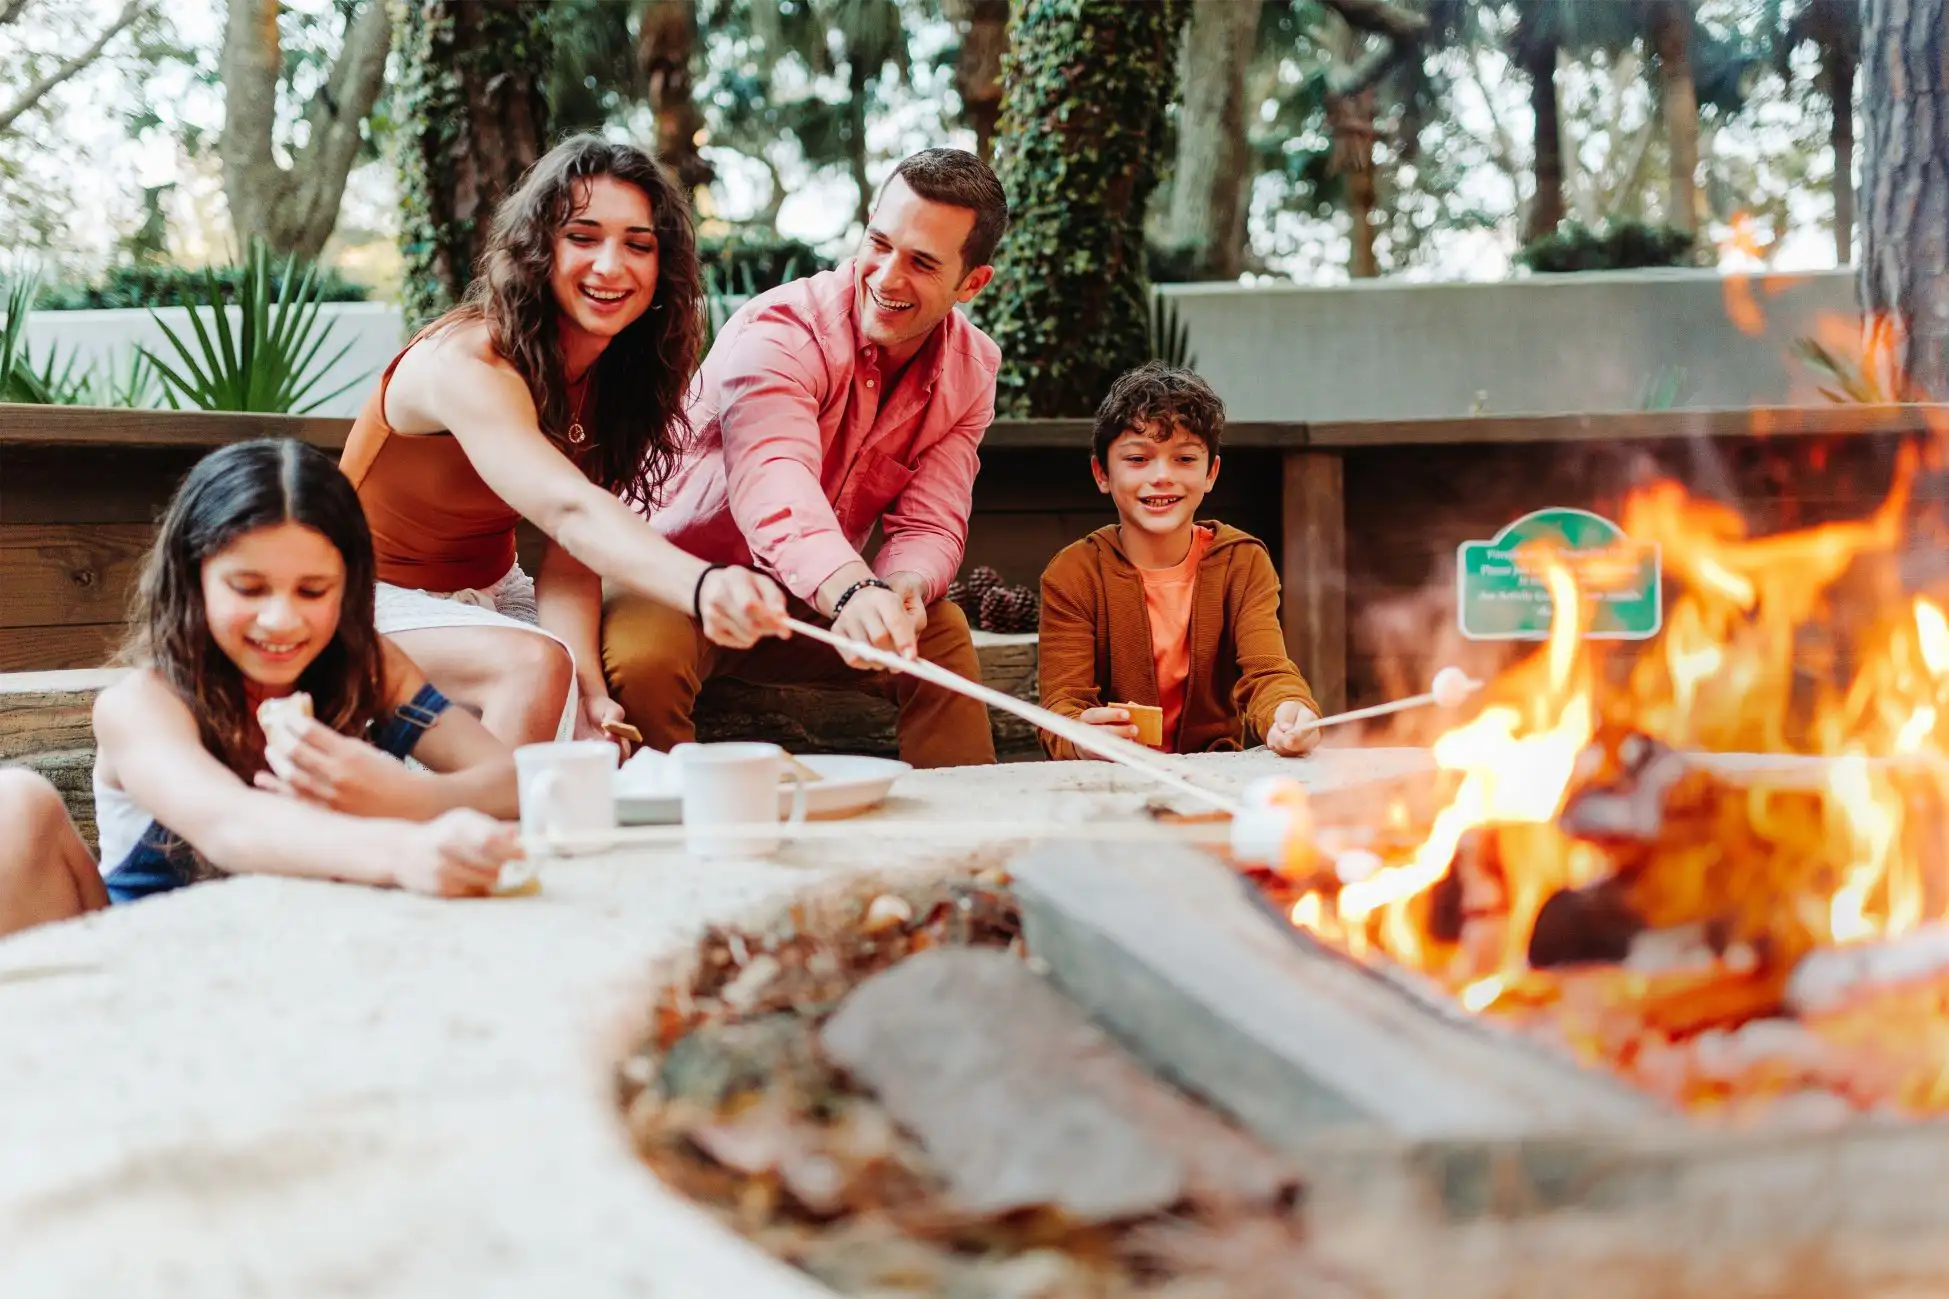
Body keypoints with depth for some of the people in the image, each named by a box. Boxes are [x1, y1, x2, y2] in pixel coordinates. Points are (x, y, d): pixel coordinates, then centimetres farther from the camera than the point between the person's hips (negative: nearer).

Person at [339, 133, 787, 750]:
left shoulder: (611, 374, -5)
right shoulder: (467, 366, -29)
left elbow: (566, 557, -13)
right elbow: (572, 513, -46)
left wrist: (590, 693, -30)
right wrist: (704, 587, -65)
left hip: (491, 593, 7)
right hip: (380, 599, -6)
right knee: (534, 665, -31)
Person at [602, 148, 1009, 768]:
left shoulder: (971, 371, -5)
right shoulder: (777, 334, -26)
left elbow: (929, 527, -10)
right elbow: (777, 495, -44)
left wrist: (901, 590, -36)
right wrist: (853, 592, -65)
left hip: (825, 598, 5)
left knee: (942, 632, -19)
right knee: (644, 658, -34)